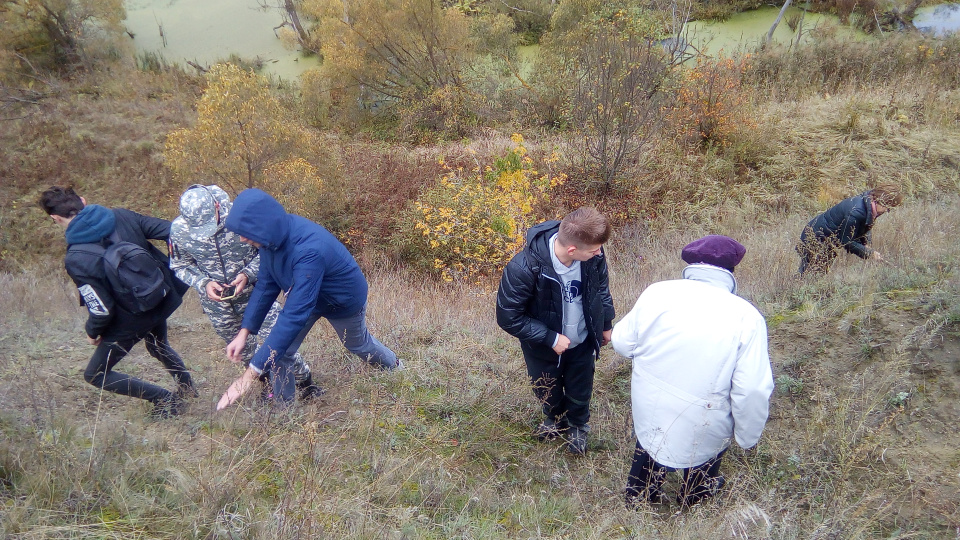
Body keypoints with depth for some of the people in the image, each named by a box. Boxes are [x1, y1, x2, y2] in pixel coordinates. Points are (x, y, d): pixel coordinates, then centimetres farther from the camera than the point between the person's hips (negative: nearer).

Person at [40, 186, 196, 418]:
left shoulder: (75, 260, -23)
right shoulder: (121, 215, -10)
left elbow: (102, 309, -21)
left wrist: (92, 331, 2)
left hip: (130, 321, -6)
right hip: (162, 300, 6)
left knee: (95, 375, 15)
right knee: (159, 347, 36)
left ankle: (166, 399, 10)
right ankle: (188, 391, 50)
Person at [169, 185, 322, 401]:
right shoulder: (179, 230, -18)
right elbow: (181, 267, -2)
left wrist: (248, 274, -26)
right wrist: (204, 283, -20)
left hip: (254, 293, -3)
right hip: (216, 302, 3)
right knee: (243, 351, 18)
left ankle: (305, 381, 22)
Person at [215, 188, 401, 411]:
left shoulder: (308, 251, -47)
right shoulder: (272, 238, -23)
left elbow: (294, 315, -48)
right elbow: (266, 284, -8)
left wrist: (250, 374, -47)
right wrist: (244, 331, -16)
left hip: (344, 299, -5)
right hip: (303, 295, 5)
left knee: (359, 345, 23)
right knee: (278, 352, -6)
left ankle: (395, 366, 55)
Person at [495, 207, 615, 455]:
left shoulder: (593, 256, -24)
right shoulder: (524, 268, -38)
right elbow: (508, 318, -26)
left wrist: (606, 325, 10)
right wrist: (551, 339, -25)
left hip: (582, 343, 2)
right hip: (544, 347, -2)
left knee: (580, 393, 24)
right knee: (548, 393, 25)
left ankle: (578, 425, 57)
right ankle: (555, 418, 60)